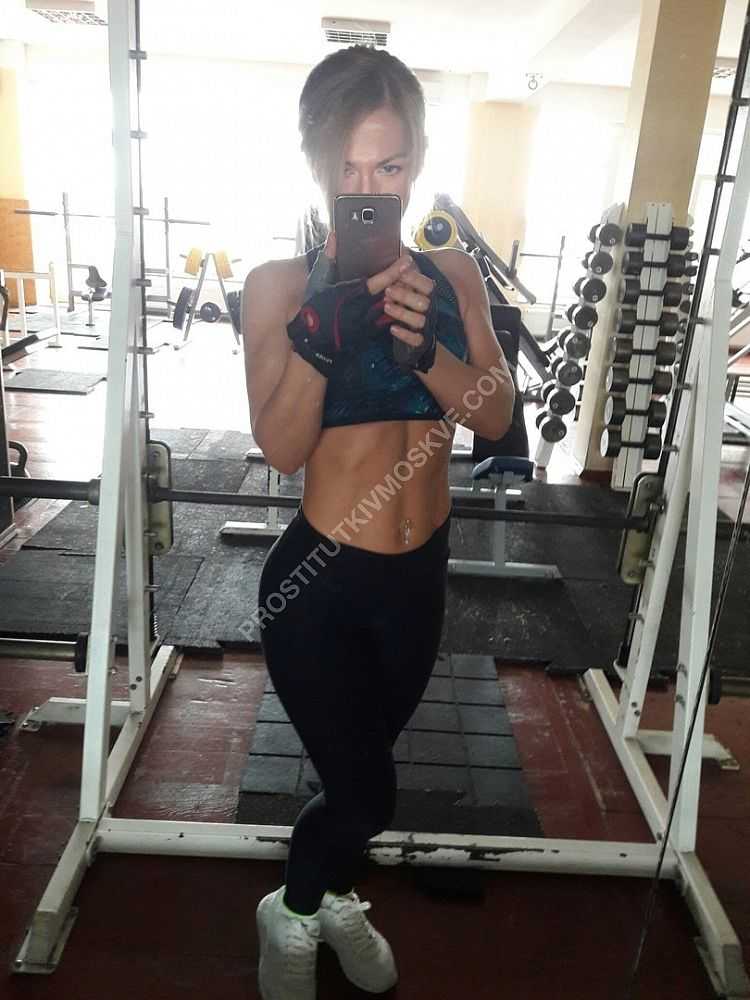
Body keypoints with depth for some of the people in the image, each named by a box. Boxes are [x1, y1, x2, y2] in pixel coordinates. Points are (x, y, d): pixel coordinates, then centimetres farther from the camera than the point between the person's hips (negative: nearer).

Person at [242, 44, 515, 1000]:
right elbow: (281, 446, -17)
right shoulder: (279, 284, -11)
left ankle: (331, 896, 55)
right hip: (320, 578, -4)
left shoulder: (453, 274, -1)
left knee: (364, 766, 24)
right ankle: (291, 915, 41)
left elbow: (496, 416, -8)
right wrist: (319, 338, -33)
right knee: (365, 790, 6)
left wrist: (422, 345, -25)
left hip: (421, 571, 4)